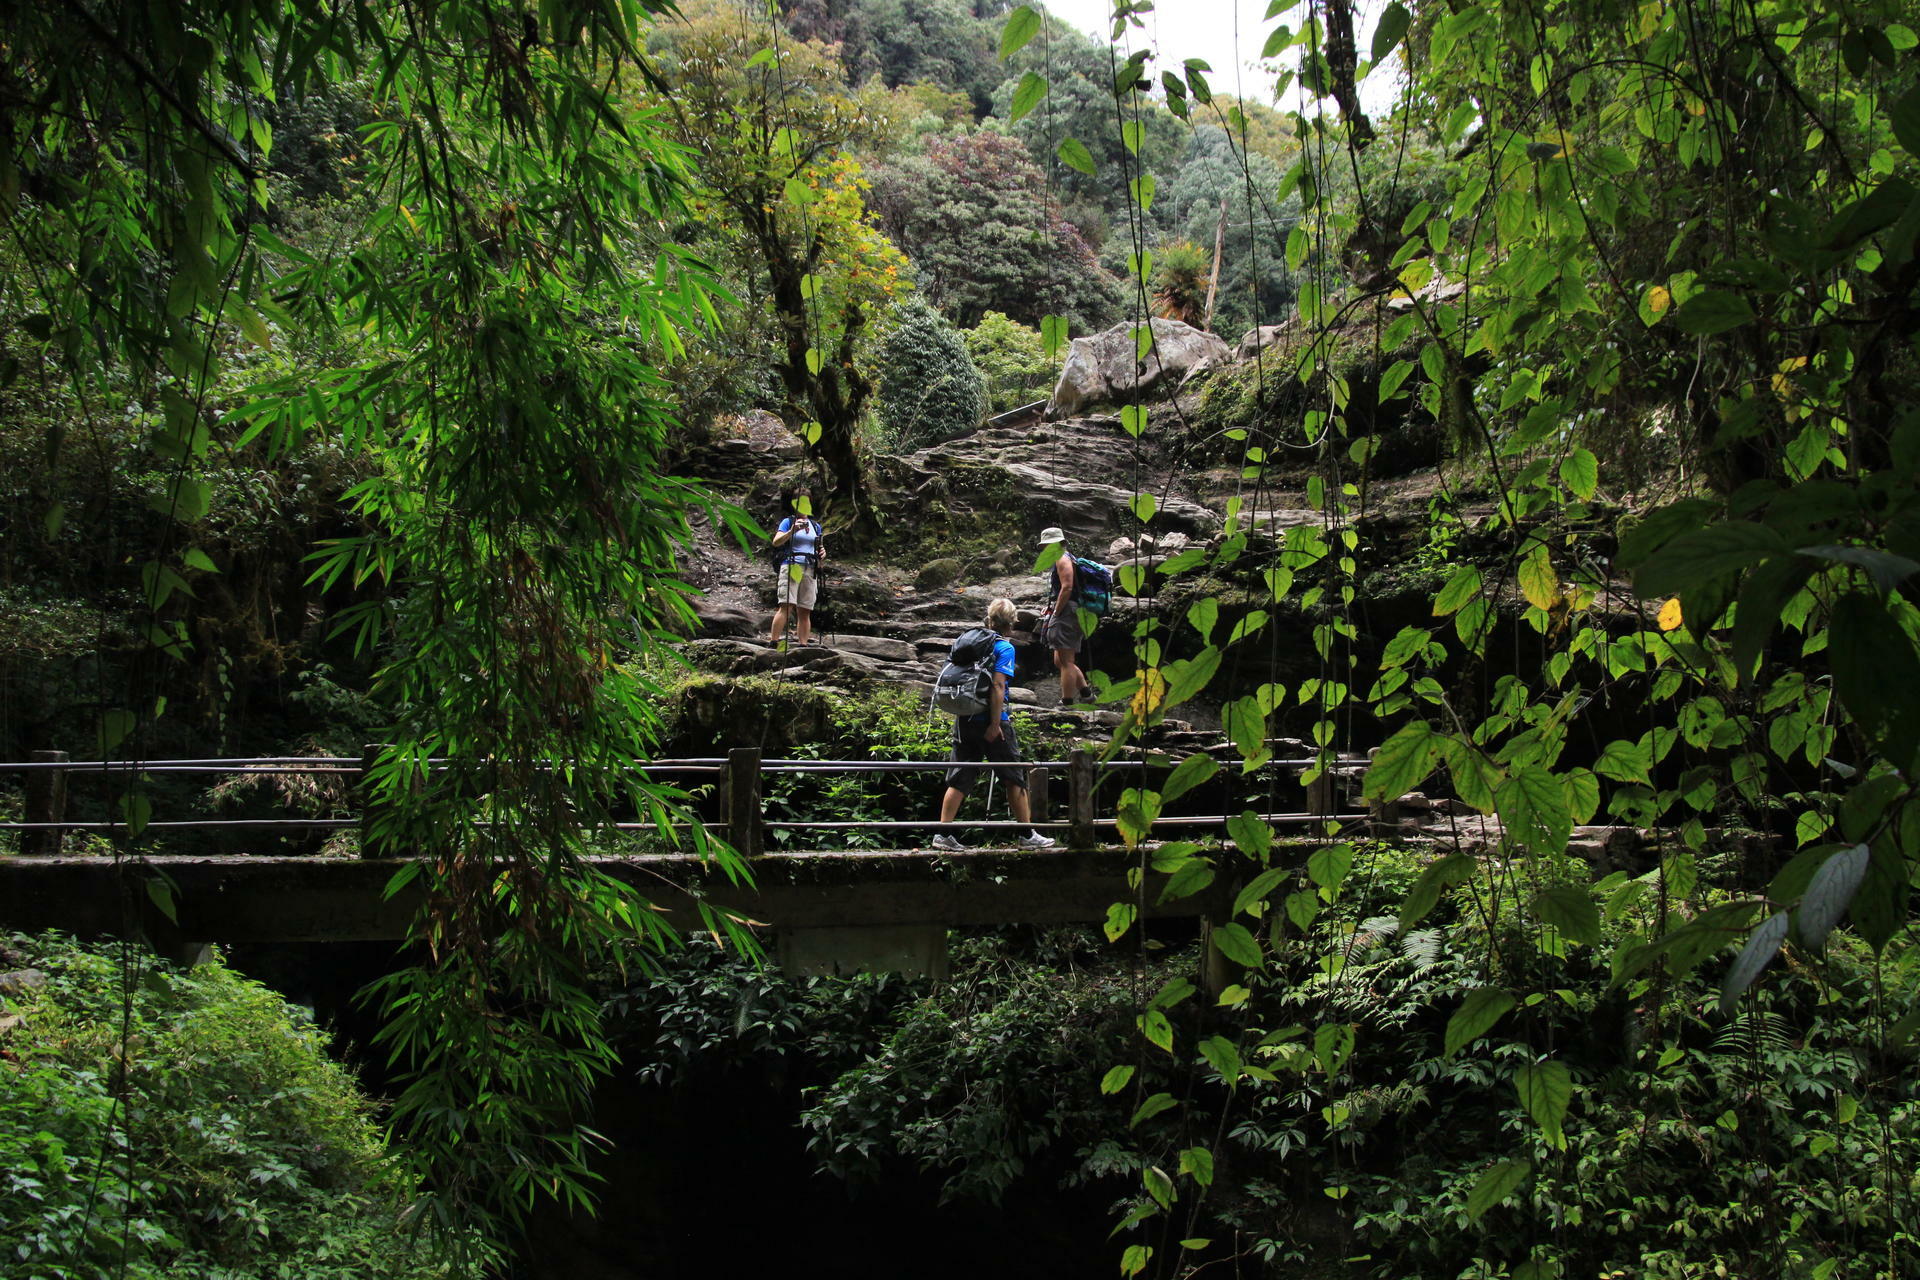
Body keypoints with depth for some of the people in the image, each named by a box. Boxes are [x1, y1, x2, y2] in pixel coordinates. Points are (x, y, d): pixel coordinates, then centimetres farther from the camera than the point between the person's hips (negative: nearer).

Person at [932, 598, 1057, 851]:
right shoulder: (1004, 648, -9)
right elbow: (997, 686, -18)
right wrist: (995, 724, -19)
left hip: (963, 721, 6)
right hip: (989, 721, -6)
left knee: (958, 780, 8)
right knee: (1015, 778, 6)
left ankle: (943, 834, 3)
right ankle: (1027, 835, 11)